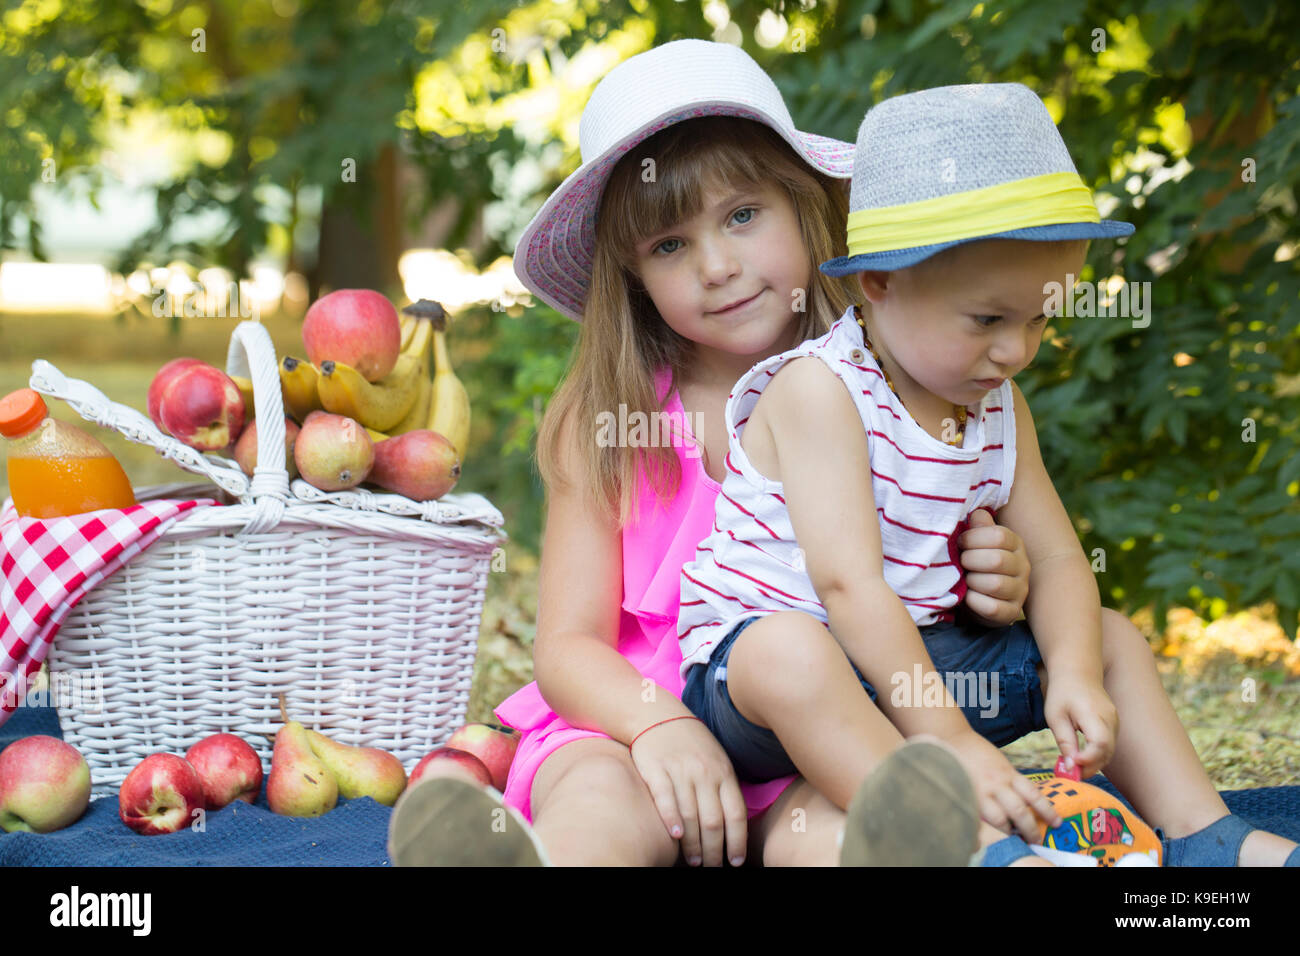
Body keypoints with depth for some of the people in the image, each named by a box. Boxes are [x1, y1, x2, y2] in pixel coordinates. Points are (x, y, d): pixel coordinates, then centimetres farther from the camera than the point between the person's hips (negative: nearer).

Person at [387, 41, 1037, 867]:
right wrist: (658, 723, -22)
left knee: (826, 825, -35)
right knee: (608, 799, -35)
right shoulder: (602, 424, 3)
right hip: (629, 728, 0)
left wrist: (996, 589, -14)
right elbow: (568, 645, 0)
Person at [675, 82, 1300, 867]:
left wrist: (1074, 675, -17)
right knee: (787, 652, -41)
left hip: (917, 657, 8)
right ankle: (985, 850, -50)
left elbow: (1055, 559, 5)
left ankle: (1198, 834, 1)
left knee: (1113, 637, 9)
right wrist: (950, 742, -32)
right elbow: (846, 581, -27)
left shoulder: (1000, 408, 5)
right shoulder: (820, 391, -20)